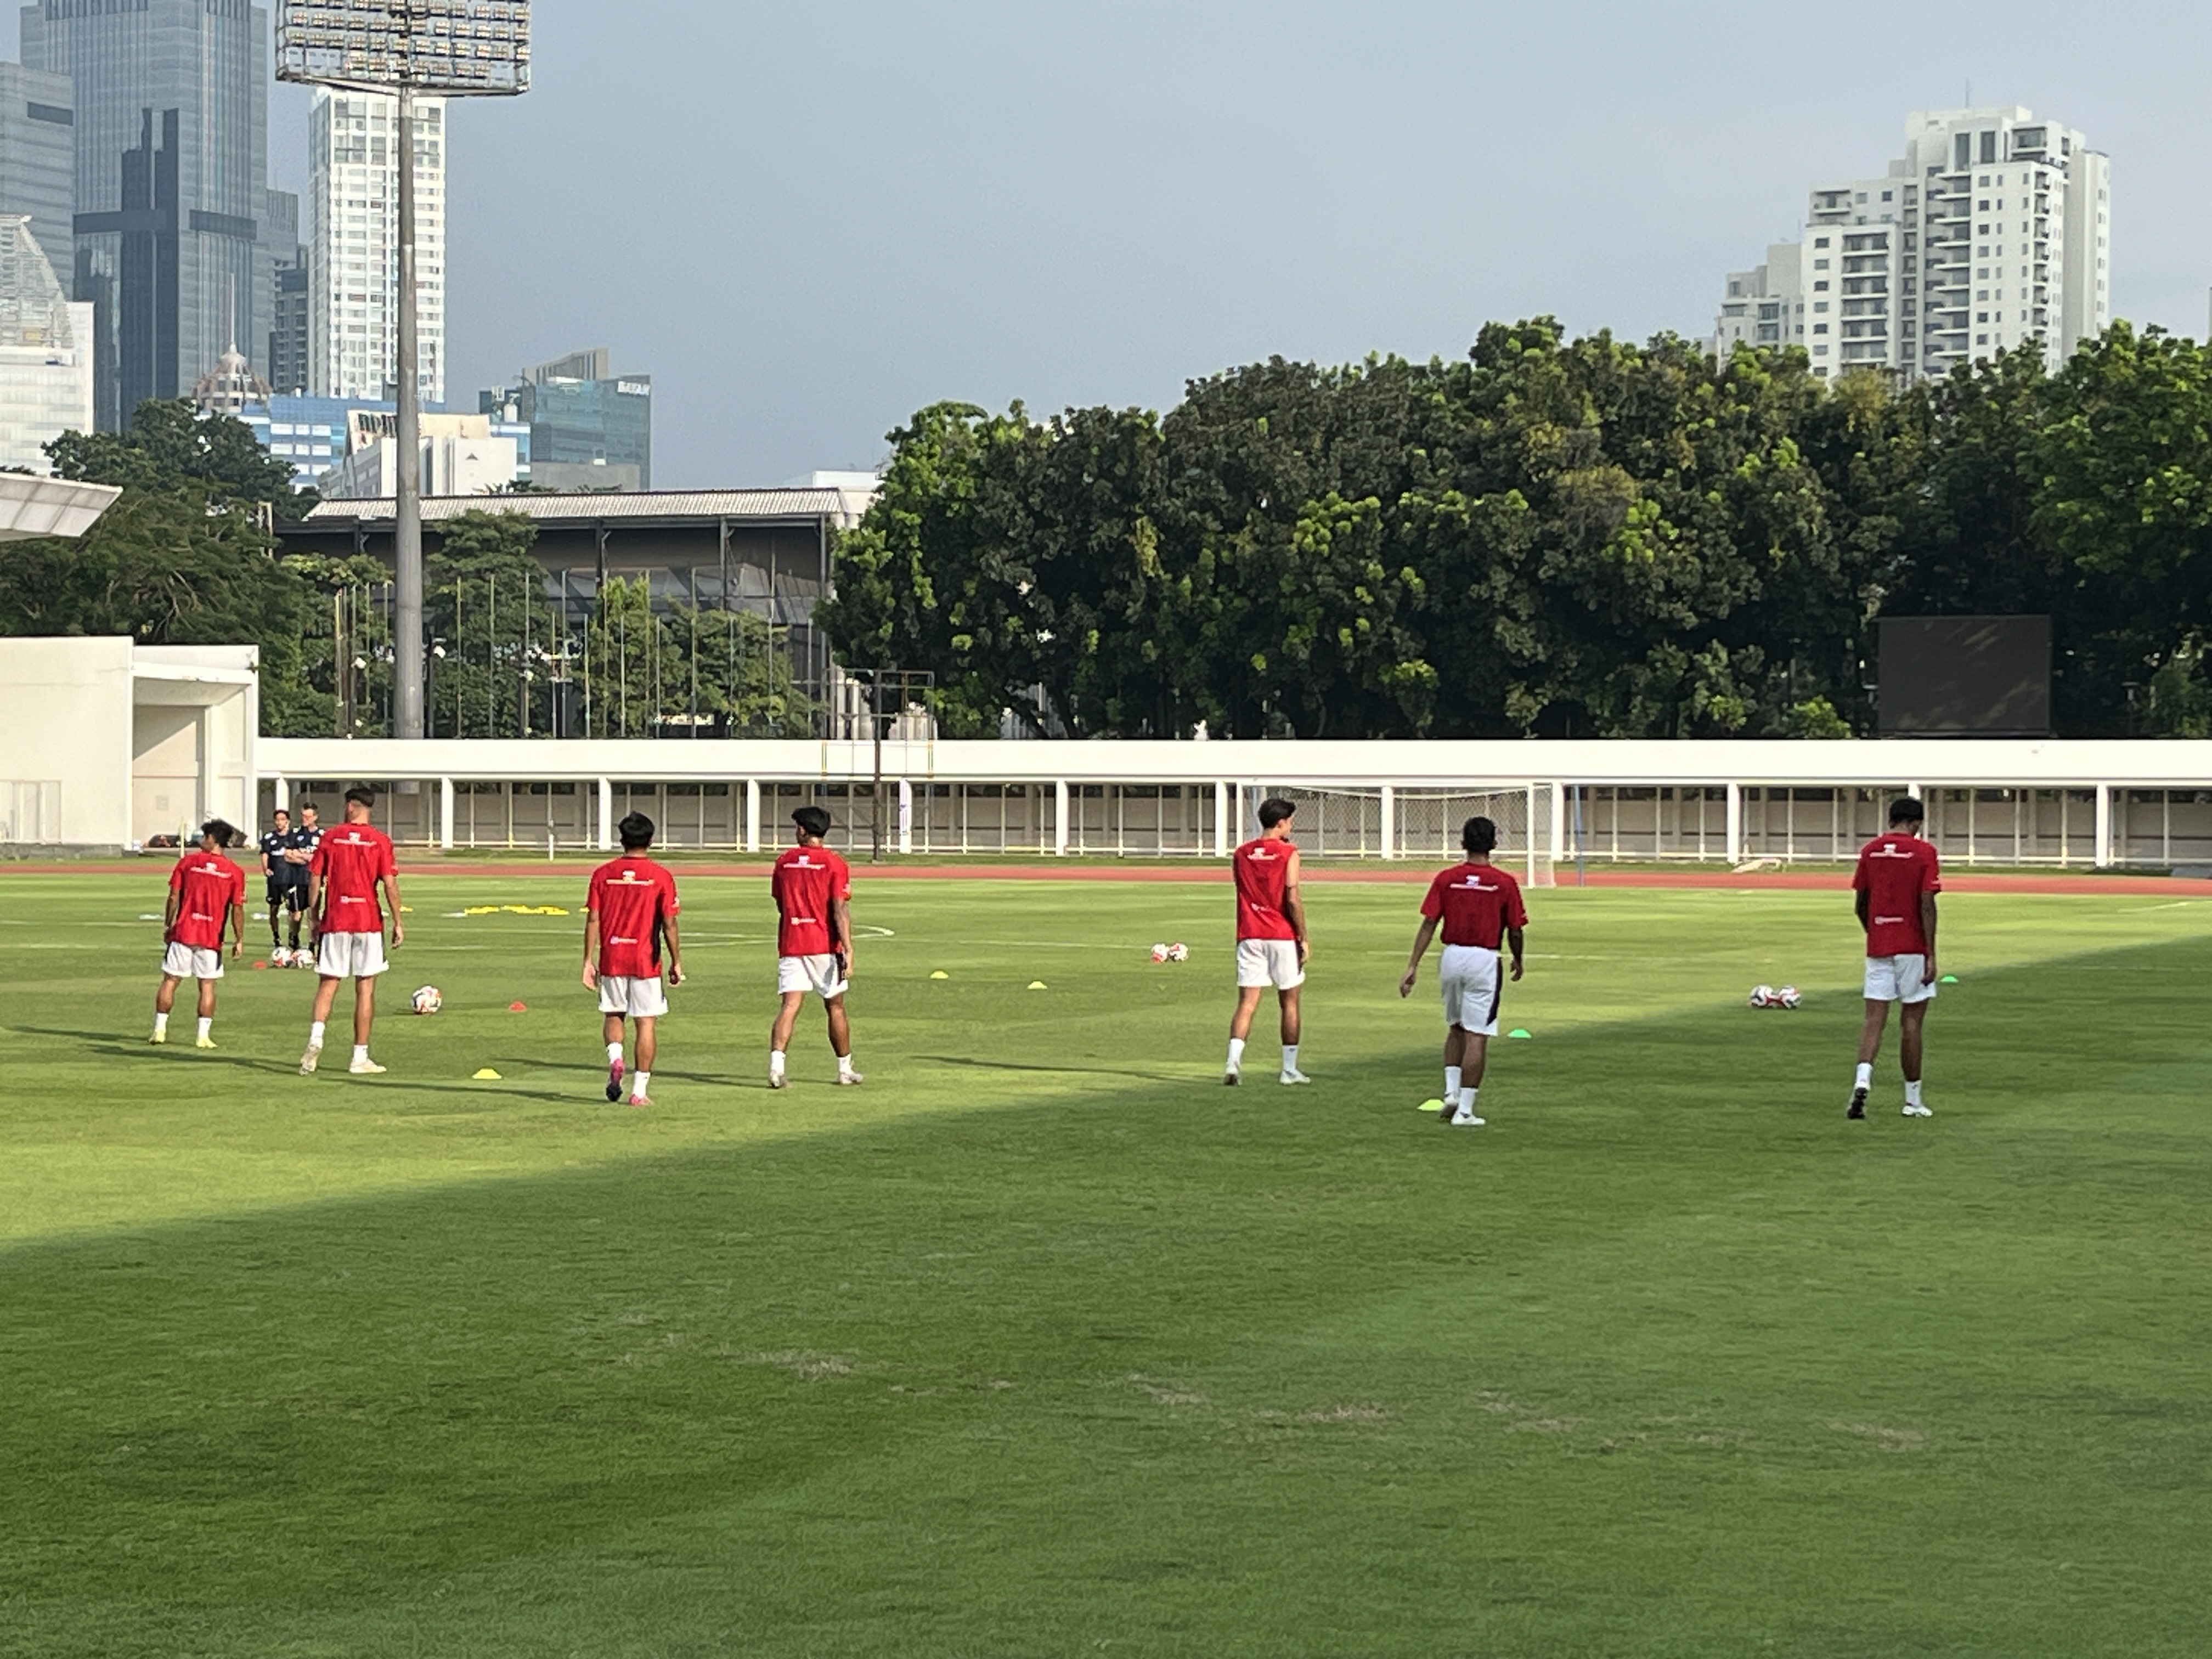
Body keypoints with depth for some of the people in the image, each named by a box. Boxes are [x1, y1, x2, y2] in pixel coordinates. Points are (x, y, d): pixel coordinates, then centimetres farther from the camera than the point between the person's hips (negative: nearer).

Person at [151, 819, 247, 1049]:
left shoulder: (187, 862, 0)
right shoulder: (234, 872, 0)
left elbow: (174, 897, 1)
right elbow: (237, 909, -2)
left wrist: (167, 926, 11)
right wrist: (239, 940, 6)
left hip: (182, 932, 0)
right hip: (212, 938, 0)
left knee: (170, 980, 8)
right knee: (208, 985, 6)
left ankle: (160, 1030, 9)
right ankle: (204, 1035, 2)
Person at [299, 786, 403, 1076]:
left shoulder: (330, 838, 3)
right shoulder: (380, 841, -1)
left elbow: (315, 881, 3)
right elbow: (390, 884, -6)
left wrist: (315, 920, 12)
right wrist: (397, 923, 1)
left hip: (334, 921, 1)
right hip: (368, 921, -1)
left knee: (328, 984, 7)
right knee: (366, 988, 4)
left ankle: (316, 1037, -18)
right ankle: (360, 1058, 6)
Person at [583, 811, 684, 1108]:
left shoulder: (603, 874, 2)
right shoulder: (660, 877, -5)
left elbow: (593, 920, 0)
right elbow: (669, 924, -8)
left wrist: (588, 961, 5)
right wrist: (677, 962, 1)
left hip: (611, 959, 2)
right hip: (645, 961, -2)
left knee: (613, 1015, 21)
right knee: (647, 1023, 4)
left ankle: (615, 1058, -7)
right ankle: (639, 1091, 2)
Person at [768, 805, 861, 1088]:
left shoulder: (784, 862, 6)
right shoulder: (834, 864, -6)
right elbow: (840, 911, -13)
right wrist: (848, 951, -15)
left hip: (790, 944, 2)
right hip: (825, 945, -2)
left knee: (790, 1006, -4)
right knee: (836, 1007, 11)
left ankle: (776, 1066, -22)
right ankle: (845, 1070, 21)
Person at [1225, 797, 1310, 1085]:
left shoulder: (1242, 854, 7)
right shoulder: (1288, 854, -8)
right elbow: (1293, 900, -13)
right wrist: (1304, 939, -7)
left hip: (1249, 937, 3)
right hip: (1282, 936, -3)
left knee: (1247, 1002, 0)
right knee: (1290, 1002, 10)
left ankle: (1233, 1062, -18)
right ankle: (1290, 1070, 14)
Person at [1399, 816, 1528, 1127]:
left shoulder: (1446, 879, 0)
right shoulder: (1505, 883, -5)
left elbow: (1429, 924, -3)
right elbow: (1515, 931, -1)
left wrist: (1414, 965, -1)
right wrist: (1518, 960, 18)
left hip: (1452, 957, 3)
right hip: (1485, 961, -3)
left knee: (1455, 1029, 22)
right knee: (1477, 1037, 0)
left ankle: (1451, 1093, 12)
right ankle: (1464, 1110, 0)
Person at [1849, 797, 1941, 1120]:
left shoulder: (1870, 851, 6)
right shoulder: (1924, 852, -6)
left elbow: (1860, 904, 10)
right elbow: (1927, 905, -12)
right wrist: (1931, 956, -11)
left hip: (1877, 947, 3)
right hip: (1912, 948, -3)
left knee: (1874, 1018, 0)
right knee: (1912, 1021, 5)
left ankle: (1863, 1078, -24)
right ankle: (1913, 1099, 12)